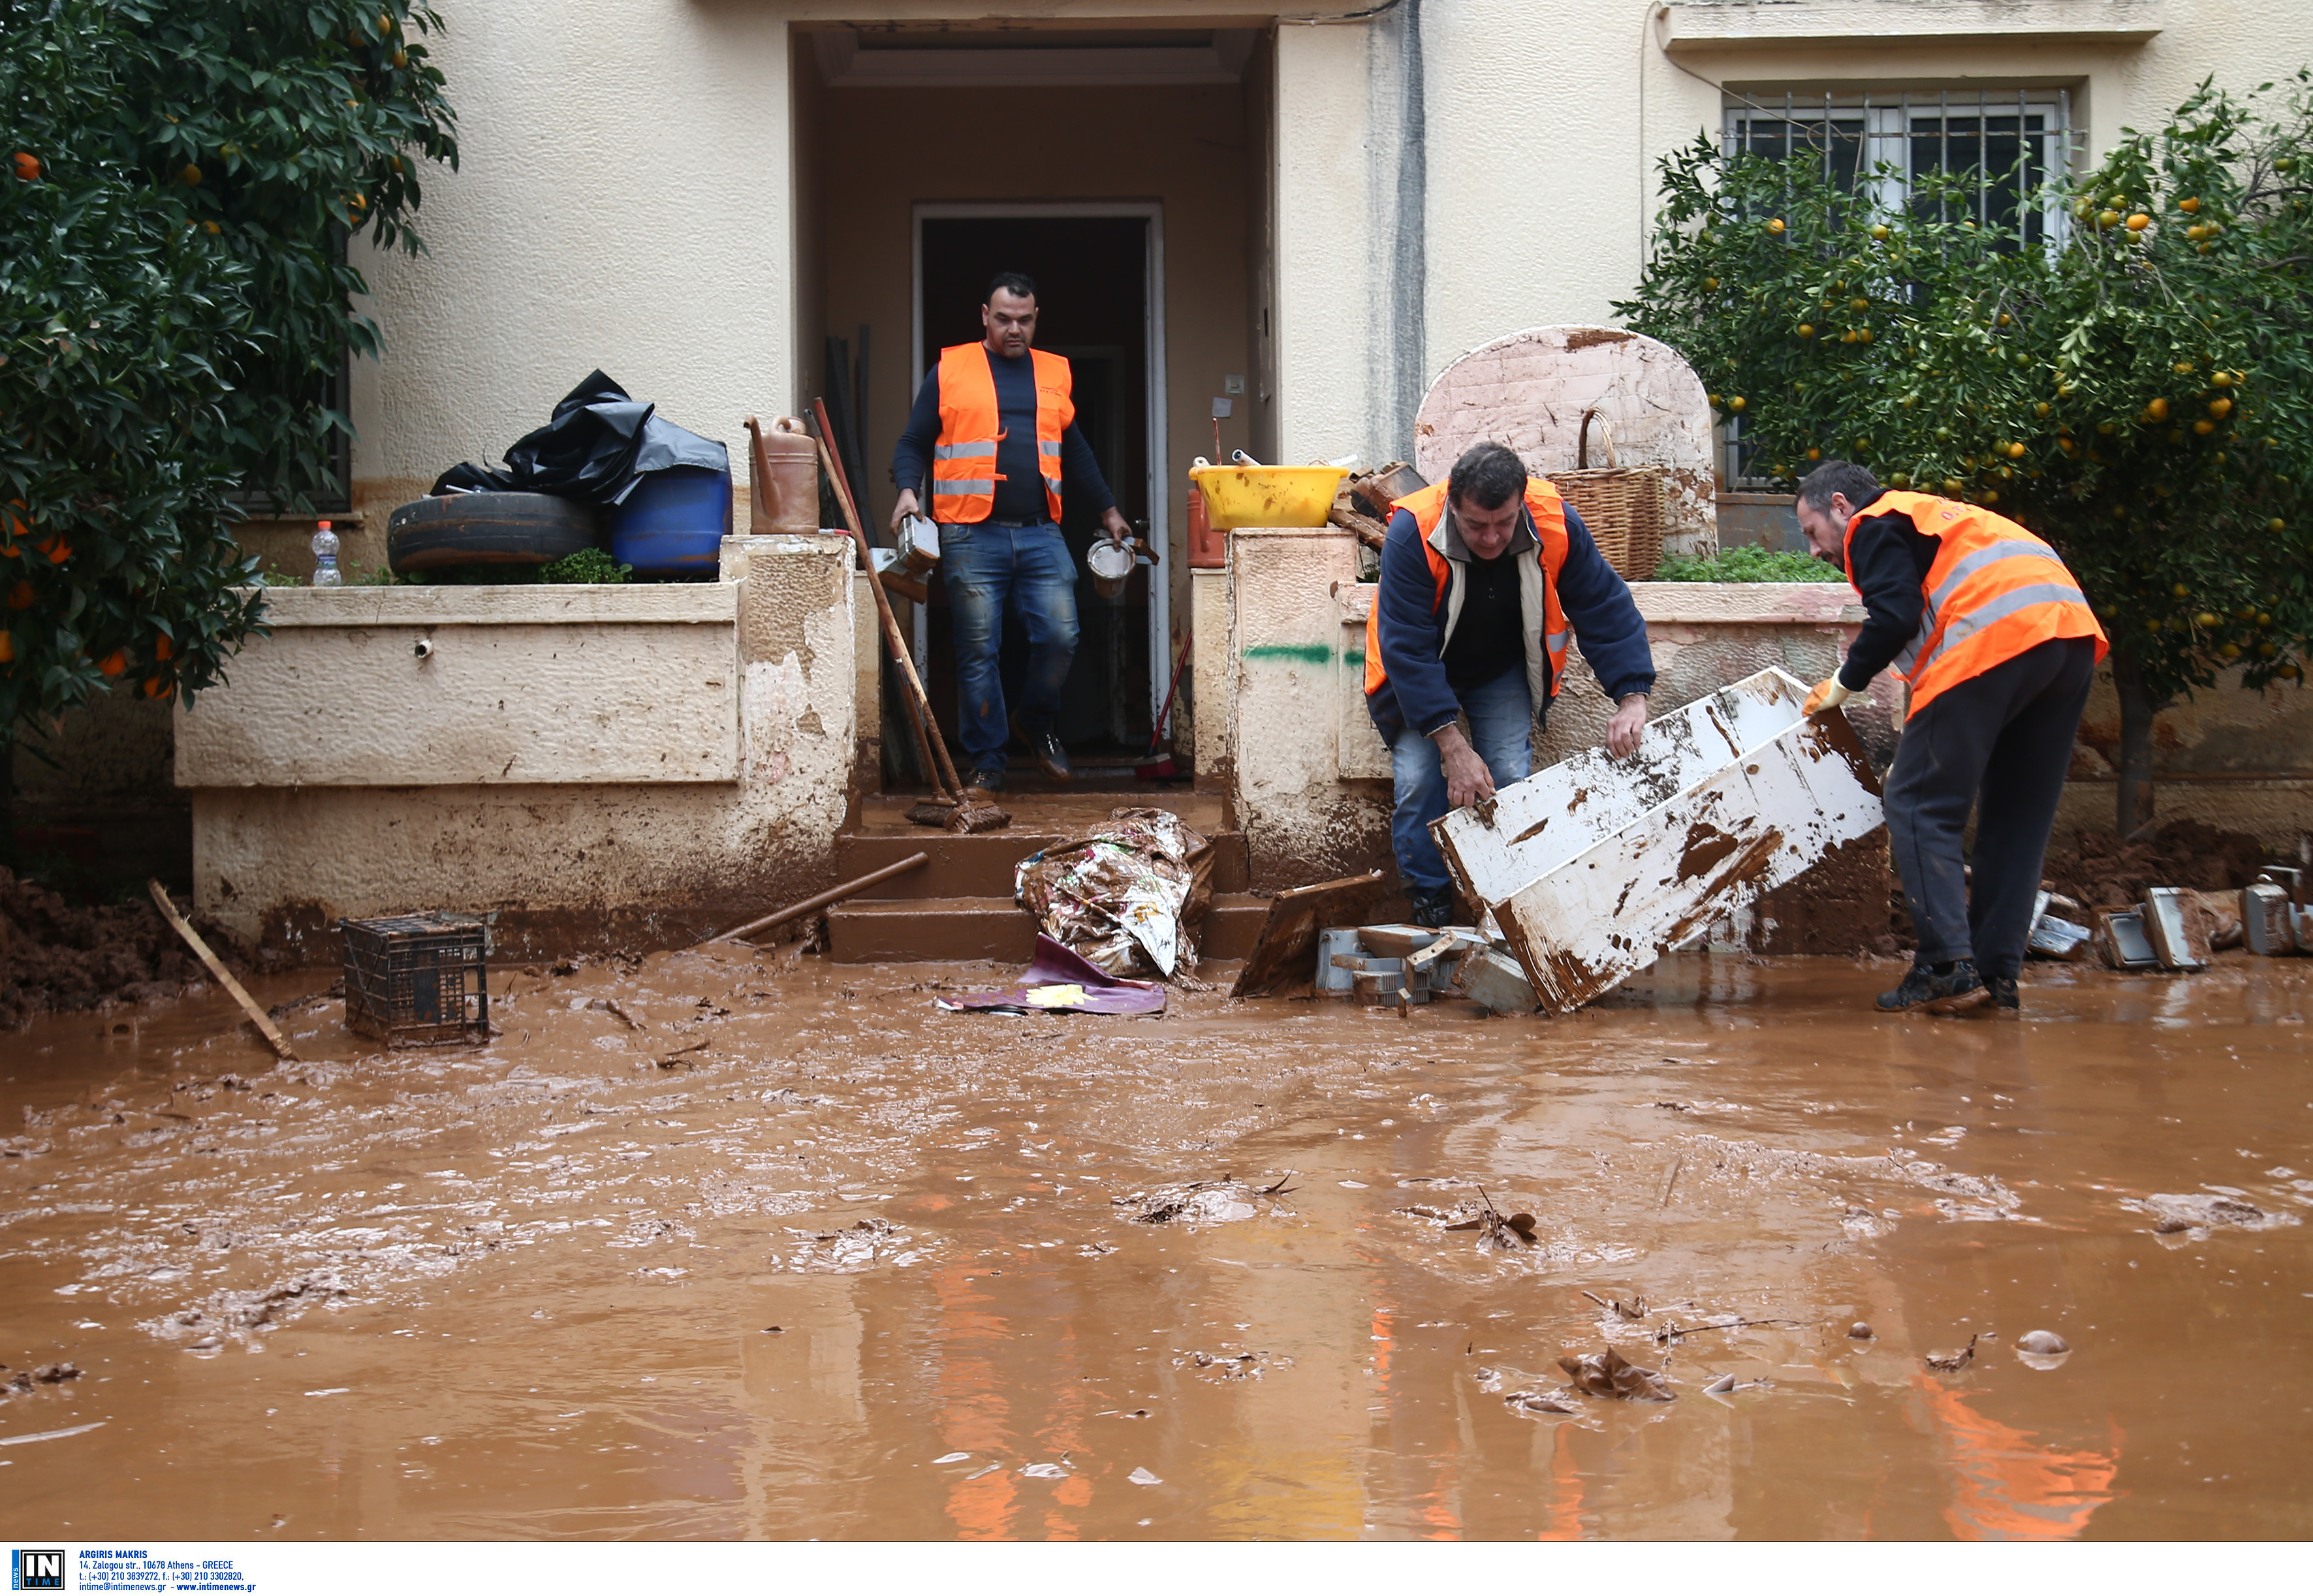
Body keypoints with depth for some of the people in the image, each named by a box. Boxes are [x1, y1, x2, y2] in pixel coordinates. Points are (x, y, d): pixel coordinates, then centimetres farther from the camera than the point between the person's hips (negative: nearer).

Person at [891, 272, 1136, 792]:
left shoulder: (1054, 374, 17)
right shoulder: (951, 370, 7)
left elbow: (1075, 451, 28)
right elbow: (913, 443, 8)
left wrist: (1108, 509, 27)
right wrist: (908, 491, -11)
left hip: (1041, 535, 3)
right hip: (971, 538, -3)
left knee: (1060, 637, -5)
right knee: (978, 653, -2)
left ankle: (1035, 722, 21)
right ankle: (987, 762, 8)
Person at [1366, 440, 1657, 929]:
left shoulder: (1557, 525, -27)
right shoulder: (1412, 535, -35)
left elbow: (1607, 611, -16)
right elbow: (1408, 651, -32)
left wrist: (1631, 699, -29)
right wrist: (1453, 746, -37)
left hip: (1504, 671, 2)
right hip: (1421, 672, -2)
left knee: (1511, 776, -12)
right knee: (1418, 778, -16)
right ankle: (1430, 904, 0)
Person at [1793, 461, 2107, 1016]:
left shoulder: (1875, 526, 10)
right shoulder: (1935, 517, 36)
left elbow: (1896, 618, -7)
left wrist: (1845, 682, 9)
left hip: (1995, 640, -9)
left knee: (1918, 806, -2)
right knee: (2017, 820, 13)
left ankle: (1948, 966, -11)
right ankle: (1997, 978, 11)